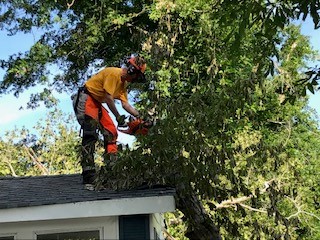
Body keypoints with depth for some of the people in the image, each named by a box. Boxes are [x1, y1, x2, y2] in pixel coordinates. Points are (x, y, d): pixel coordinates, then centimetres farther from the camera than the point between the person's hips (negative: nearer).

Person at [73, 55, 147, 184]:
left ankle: (112, 165, 9)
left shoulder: (123, 83, 11)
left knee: (111, 132, 6)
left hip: (97, 103, 11)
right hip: (86, 99, -10)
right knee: (91, 134, -21)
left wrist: (140, 116, 1)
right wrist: (118, 117, -18)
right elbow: (108, 97, -23)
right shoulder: (114, 73, -19)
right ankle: (88, 173, -28)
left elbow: (125, 103, 8)